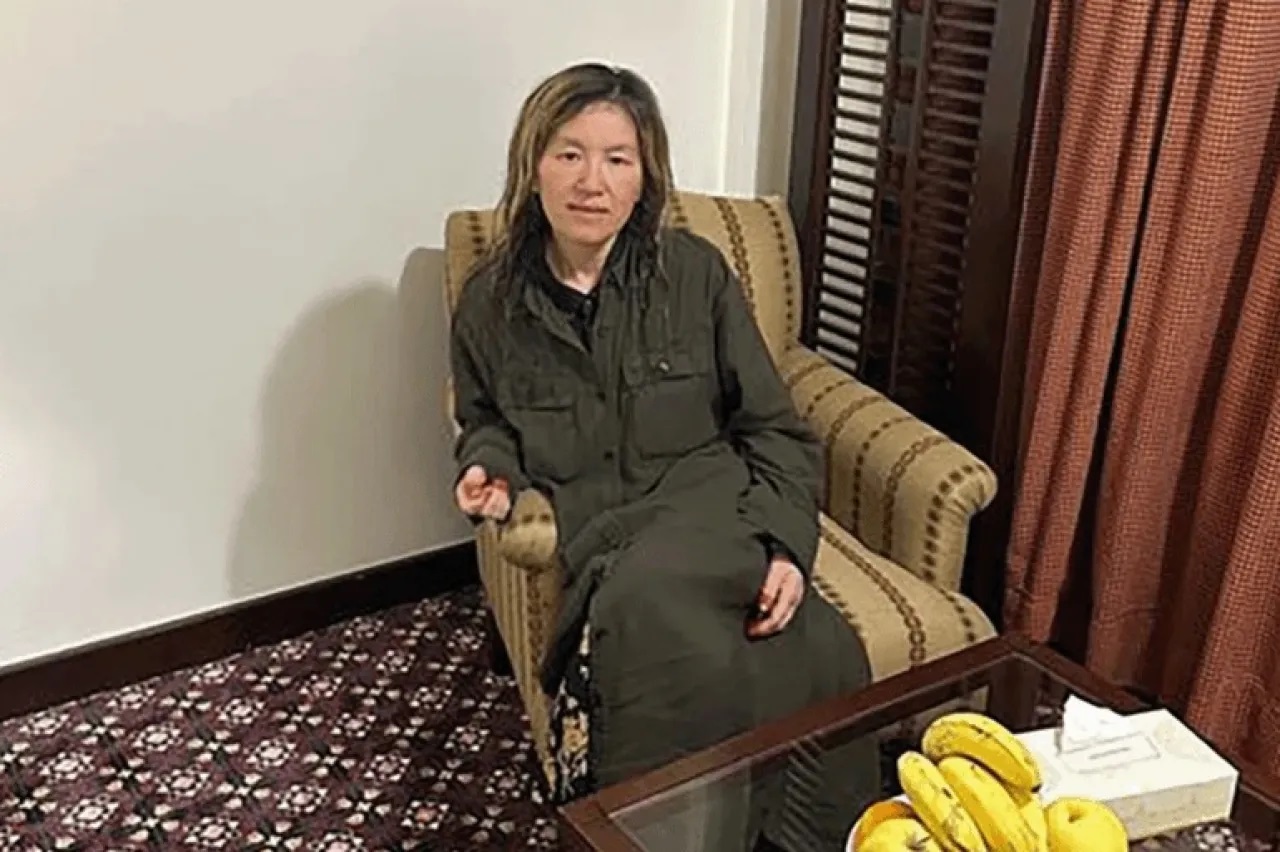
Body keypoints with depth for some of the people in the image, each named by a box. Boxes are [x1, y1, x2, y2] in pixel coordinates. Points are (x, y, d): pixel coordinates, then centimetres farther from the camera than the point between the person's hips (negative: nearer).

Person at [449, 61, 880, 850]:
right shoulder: (491, 299, 5)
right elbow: (483, 423, 23)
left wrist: (786, 544, -12)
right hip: (602, 536, 1)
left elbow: (773, 426, 3)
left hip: (713, 506, 0)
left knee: (650, 604, -36)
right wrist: (491, 468, -1)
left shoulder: (697, 271, 1)